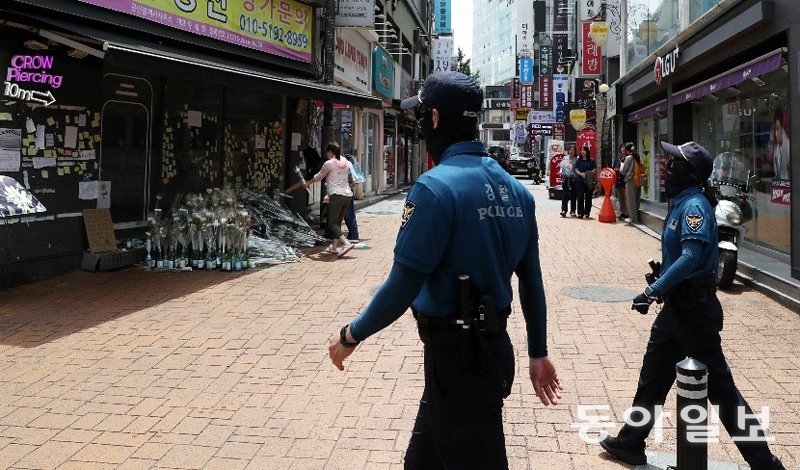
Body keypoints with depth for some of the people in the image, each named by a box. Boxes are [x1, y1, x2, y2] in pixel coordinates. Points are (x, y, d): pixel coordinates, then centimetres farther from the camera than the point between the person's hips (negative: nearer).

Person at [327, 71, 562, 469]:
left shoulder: (437, 187, -20)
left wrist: (350, 336, -6)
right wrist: (538, 353, 19)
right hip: (494, 346, 8)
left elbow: (402, 285, -20)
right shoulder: (514, 189, 5)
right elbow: (532, 281, 10)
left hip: (456, 356, -8)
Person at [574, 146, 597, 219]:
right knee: (580, 197, -3)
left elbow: (595, 169, 3)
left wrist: (588, 174, -15)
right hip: (580, 180, 1)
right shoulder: (579, 160, 10)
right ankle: (580, 213, -1)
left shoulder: (591, 160, 6)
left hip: (589, 181, -1)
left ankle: (586, 213, 7)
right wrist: (581, 174, -13)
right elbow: (576, 170, 6)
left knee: (588, 197, 1)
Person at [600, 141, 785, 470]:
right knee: (653, 377, 18)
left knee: (719, 386, -1)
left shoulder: (694, 205, -19)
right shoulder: (681, 203, 10)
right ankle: (631, 443, 32)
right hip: (678, 304, 10)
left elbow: (691, 257, -31)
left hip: (694, 307, -10)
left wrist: (654, 291, -29)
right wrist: (662, 277, 11)